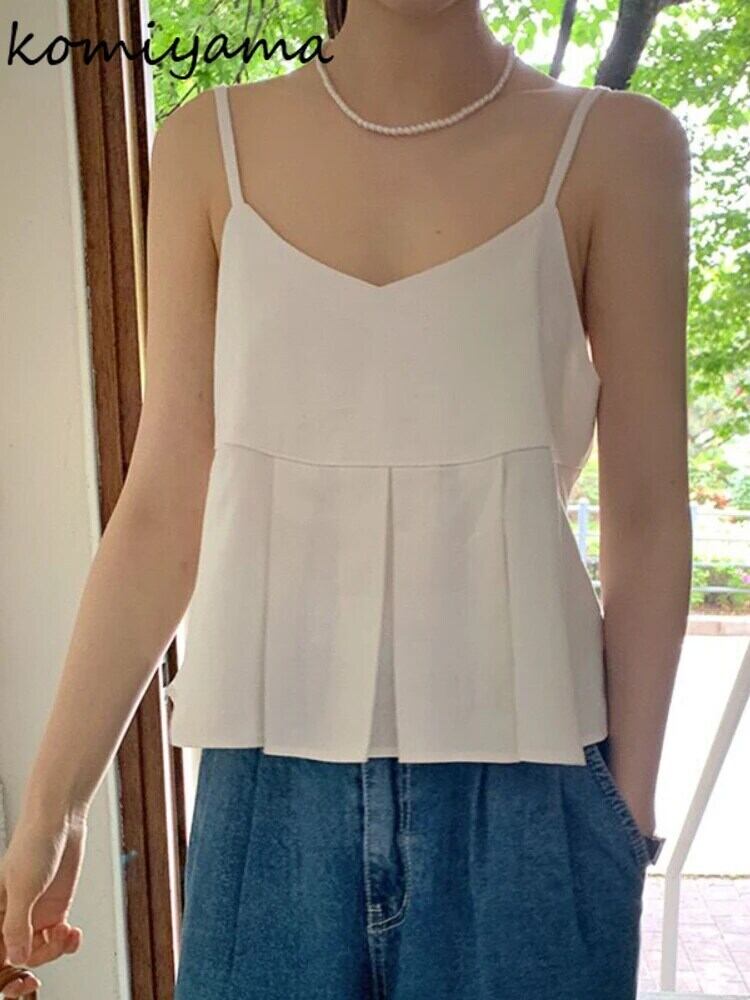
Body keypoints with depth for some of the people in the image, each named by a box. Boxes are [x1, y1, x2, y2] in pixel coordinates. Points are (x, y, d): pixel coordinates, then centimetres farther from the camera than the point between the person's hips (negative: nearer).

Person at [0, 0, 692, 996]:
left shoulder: (615, 146, -2)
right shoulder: (211, 144, 2)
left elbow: (648, 520, -1)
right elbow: (163, 513, 1)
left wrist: (631, 804, -1)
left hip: (518, 778, 0)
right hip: (271, 779, 2)